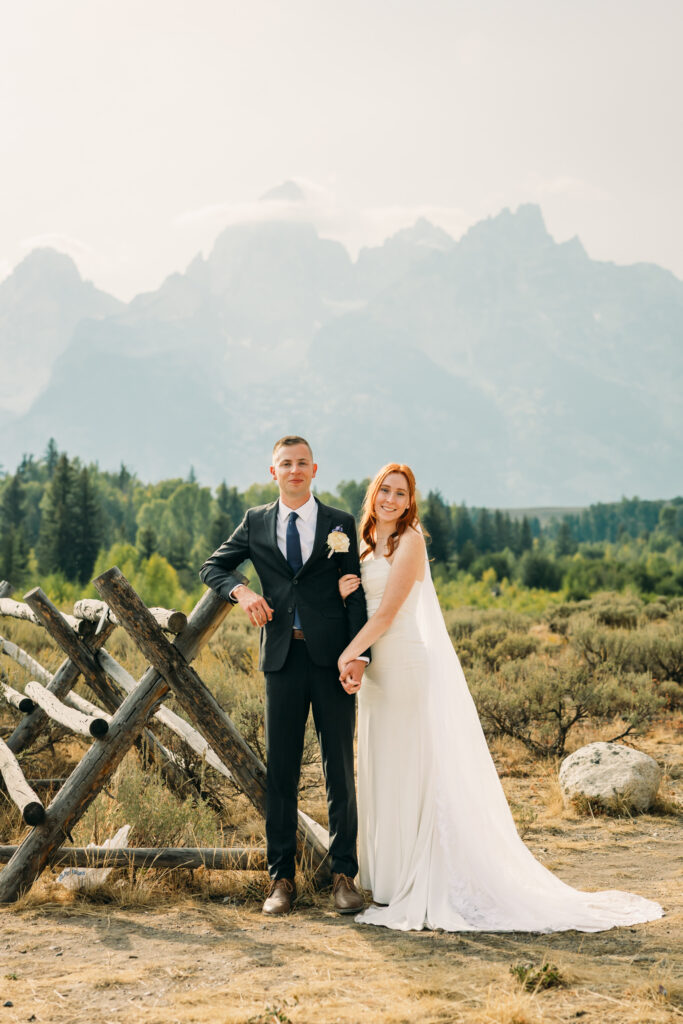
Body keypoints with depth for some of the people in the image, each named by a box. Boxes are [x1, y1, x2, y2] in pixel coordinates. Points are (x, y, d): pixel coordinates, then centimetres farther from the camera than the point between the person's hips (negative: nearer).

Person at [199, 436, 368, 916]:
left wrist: (358, 655, -11)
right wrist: (241, 589, -6)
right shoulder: (256, 522, 12)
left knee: (341, 769, 3)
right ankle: (282, 877, 11)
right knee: (281, 770, 4)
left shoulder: (340, 524, 6)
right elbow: (212, 566, 17)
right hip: (283, 658, 2)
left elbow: (355, 594, 2)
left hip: (333, 658, -1)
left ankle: (344, 875, 11)